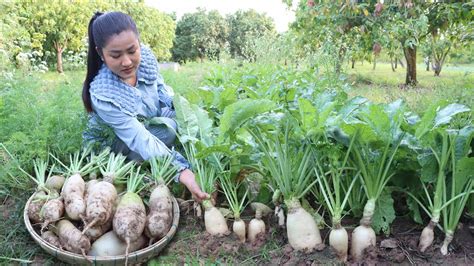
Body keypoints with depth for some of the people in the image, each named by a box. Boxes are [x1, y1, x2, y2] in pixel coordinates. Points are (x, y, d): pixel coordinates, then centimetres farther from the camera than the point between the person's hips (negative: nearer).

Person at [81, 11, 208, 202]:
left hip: (151, 125, 6)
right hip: (113, 146, -6)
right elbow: (141, 140, -41)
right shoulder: (102, 94, -36)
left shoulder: (146, 56, -20)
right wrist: (181, 170, -52)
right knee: (169, 128, -30)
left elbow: (161, 88, 0)